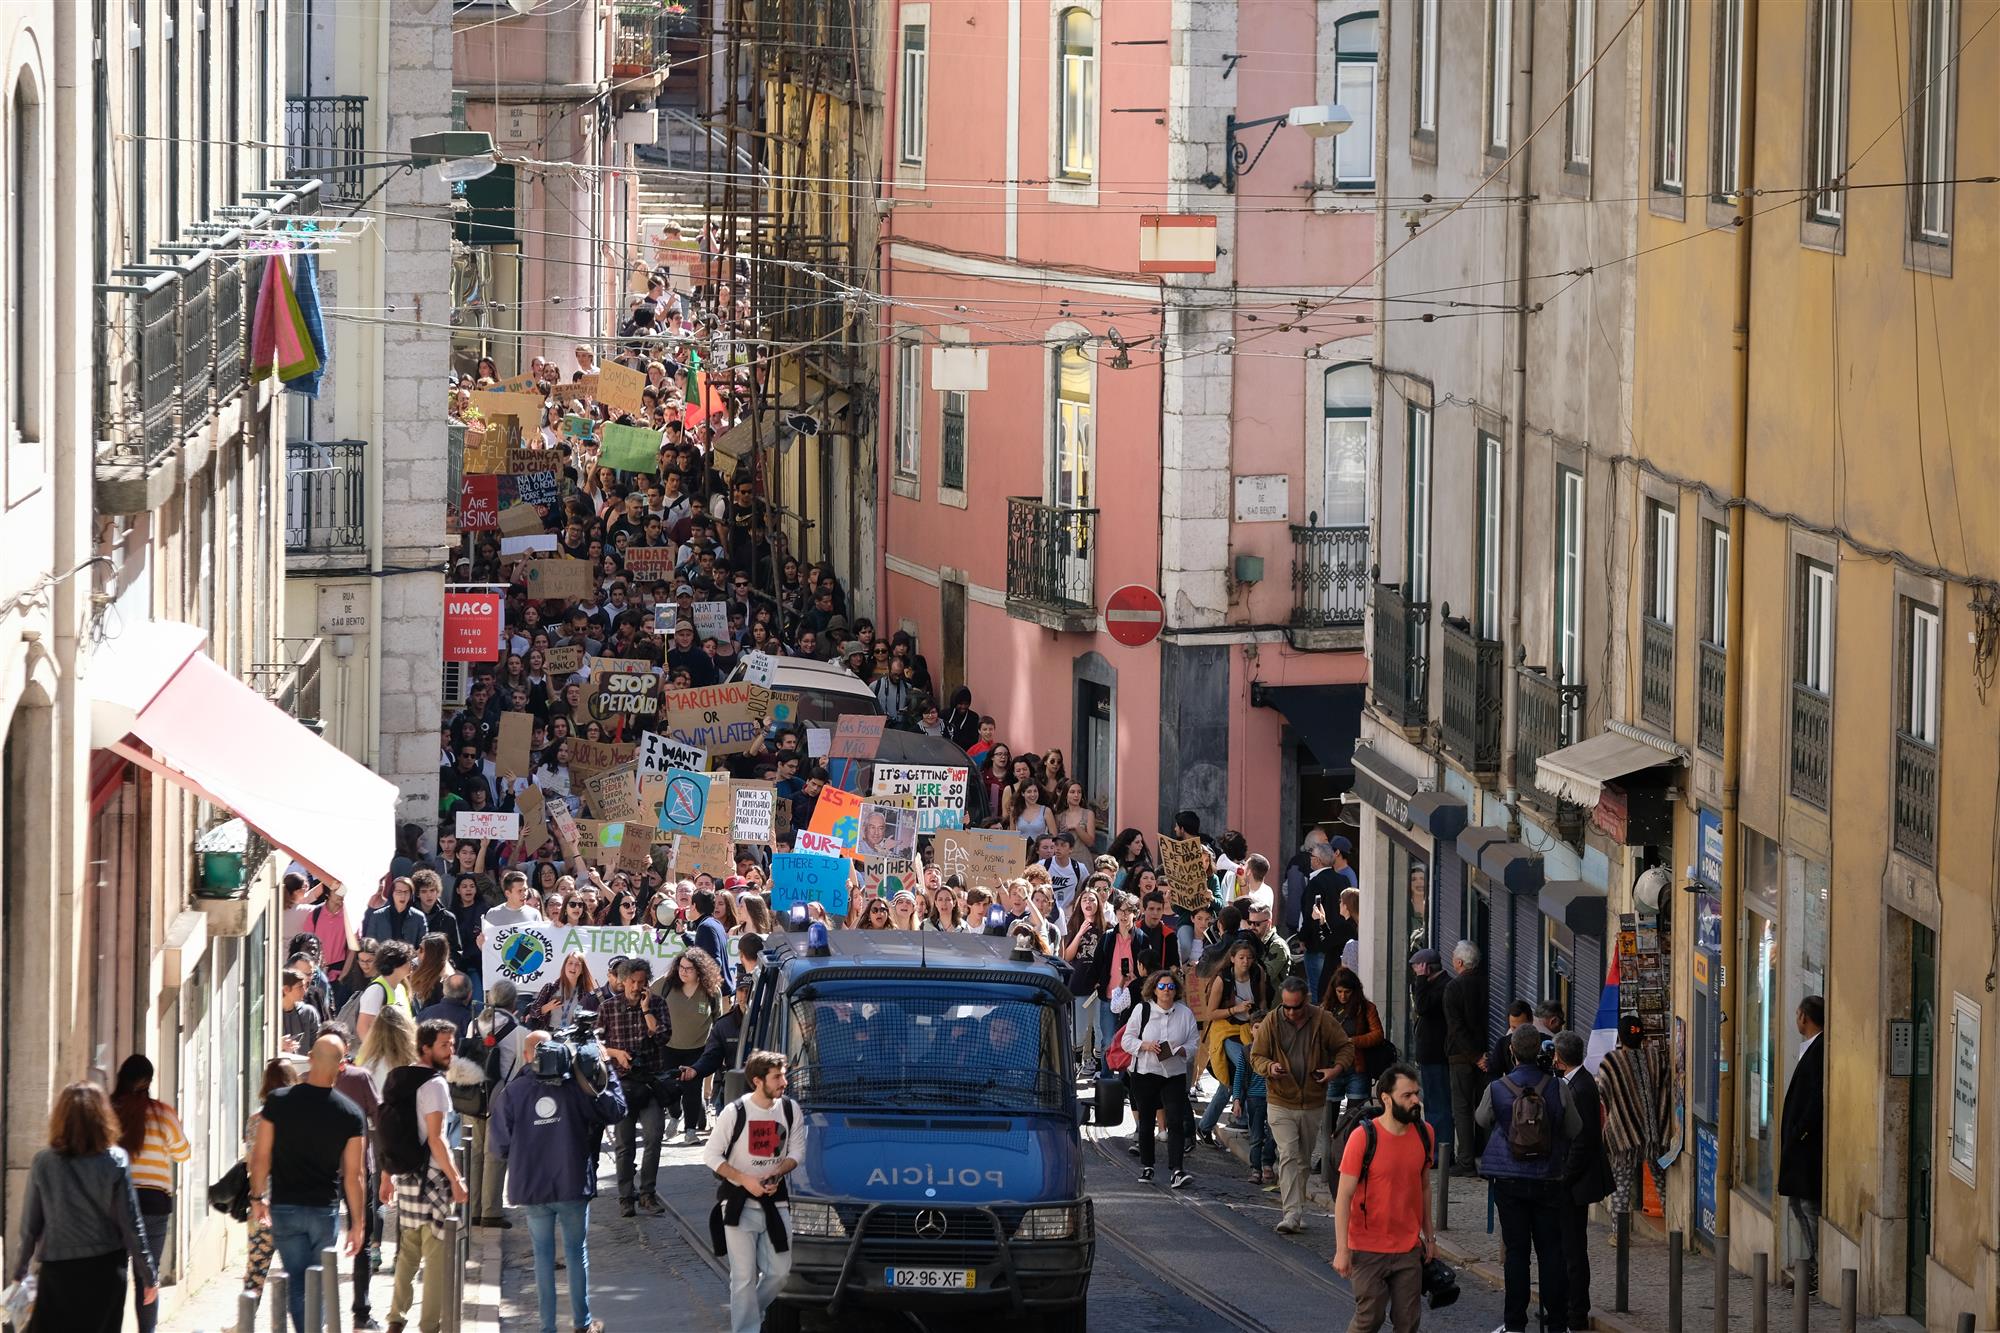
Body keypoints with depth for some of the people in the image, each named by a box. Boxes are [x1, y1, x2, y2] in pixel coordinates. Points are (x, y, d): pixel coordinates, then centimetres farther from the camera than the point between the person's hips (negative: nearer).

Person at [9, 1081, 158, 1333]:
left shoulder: (43, 1163, -6)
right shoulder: (115, 1161, -7)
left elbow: (29, 1226, -1)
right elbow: (130, 1225, -5)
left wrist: (19, 1272, 10)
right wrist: (149, 1275, 3)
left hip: (57, 1274, 0)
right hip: (105, 1271, 1)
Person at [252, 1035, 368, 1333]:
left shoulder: (278, 1101, -8)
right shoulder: (351, 1114, -8)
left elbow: (260, 1157, -4)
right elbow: (353, 1175, -5)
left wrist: (257, 1198, 11)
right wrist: (357, 1222, 3)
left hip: (285, 1208, 0)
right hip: (325, 1209, 0)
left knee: (297, 1283, 1)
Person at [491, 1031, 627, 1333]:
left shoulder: (512, 1092, -6)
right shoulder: (573, 1087, -6)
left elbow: (498, 1144, -6)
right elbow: (615, 1110, 1)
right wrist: (609, 1073, 11)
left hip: (531, 1187, 0)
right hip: (573, 1184, 0)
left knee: (543, 1254, 9)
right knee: (577, 1252, 12)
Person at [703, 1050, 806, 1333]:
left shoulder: (790, 1111, -2)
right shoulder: (735, 1112, -13)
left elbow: (796, 1153, 7)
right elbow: (711, 1155, -7)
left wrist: (776, 1174, -13)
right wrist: (745, 1180, -16)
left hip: (774, 1201, 4)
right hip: (738, 1202, -4)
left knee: (779, 1271, 5)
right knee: (744, 1276, -5)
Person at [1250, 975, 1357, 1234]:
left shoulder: (1322, 1020, -5)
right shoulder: (1271, 1022, -5)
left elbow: (1345, 1047, 7)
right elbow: (1256, 1056, 2)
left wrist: (1337, 1068, -13)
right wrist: (1269, 1067, -21)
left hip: (1314, 1103, 2)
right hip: (1282, 1103, -2)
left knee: (1304, 1159, 12)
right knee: (1288, 1157, -13)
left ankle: (1296, 1207, 26)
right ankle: (1292, 1213, -18)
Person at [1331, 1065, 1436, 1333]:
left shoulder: (1423, 1134, 2)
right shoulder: (1363, 1138, -15)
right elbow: (1344, 1196, -13)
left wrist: (1429, 1237, 16)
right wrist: (1342, 1250, -16)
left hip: (1409, 1248, 5)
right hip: (1368, 1249, -5)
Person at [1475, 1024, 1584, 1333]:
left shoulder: (1496, 1090, -7)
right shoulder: (1558, 1089, -6)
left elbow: (1481, 1120, 13)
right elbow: (1574, 1130, 5)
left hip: (1509, 1180, 0)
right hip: (1548, 1180, 0)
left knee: (1516, 1250, 4)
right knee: (1551, 1250, 6)